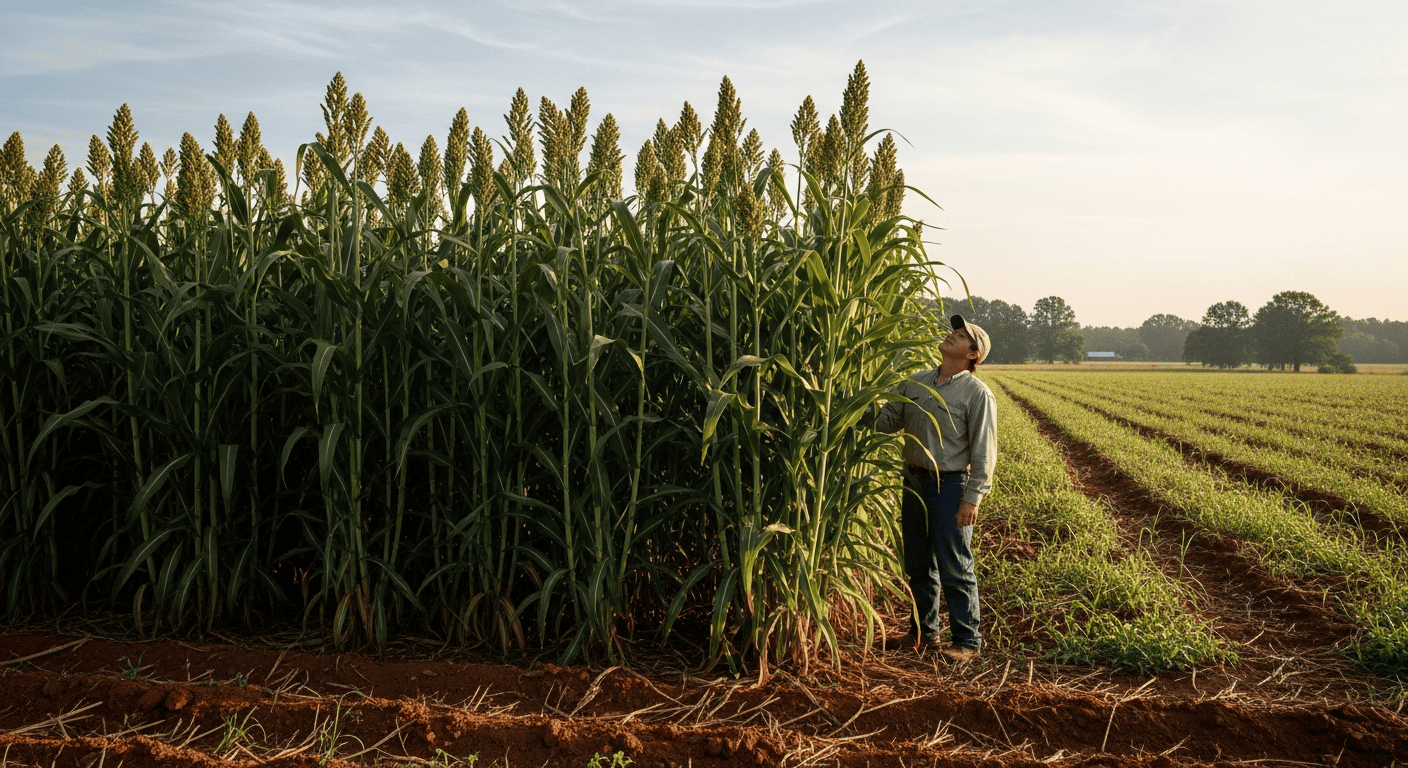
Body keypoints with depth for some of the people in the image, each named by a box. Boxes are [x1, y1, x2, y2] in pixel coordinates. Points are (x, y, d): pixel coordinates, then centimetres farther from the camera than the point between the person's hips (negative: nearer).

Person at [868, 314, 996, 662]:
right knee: (918, 564, 15)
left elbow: (983, 451, -11)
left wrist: (973, 497, -17)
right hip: (914, 480, 6)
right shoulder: (916, 383, 9)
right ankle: (923, 632, 29)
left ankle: (968, 640, 11)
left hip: (950, 486, -6)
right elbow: (887, 419, 12)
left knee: (954, 568, -1)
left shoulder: (977, 393, -9)